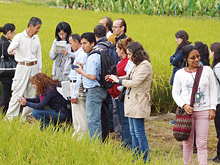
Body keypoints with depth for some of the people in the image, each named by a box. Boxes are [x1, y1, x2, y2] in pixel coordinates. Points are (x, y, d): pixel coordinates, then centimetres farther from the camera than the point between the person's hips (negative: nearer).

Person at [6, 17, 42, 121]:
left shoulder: (36, 39, 11)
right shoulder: (19, 37, -6)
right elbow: (11, 47, -23)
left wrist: (39, 71, 15)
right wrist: (10, 51, -47)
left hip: (34, 67, 5)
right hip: (22, 67, -5)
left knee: (31, 94, 6)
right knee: (18, 93, -9)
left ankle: (26, 117, 16)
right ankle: (10, 118, -7)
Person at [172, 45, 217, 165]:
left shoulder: (207, 70, 4)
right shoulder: (180, 74, 2)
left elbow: (213, 91, 7)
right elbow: (175, 92, 4)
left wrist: (212, 108, 0)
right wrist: (184, 105, -11)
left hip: (203, 111, 0)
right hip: (187, 111, 0)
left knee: (202, 143, -2)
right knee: (188, 142, 7)